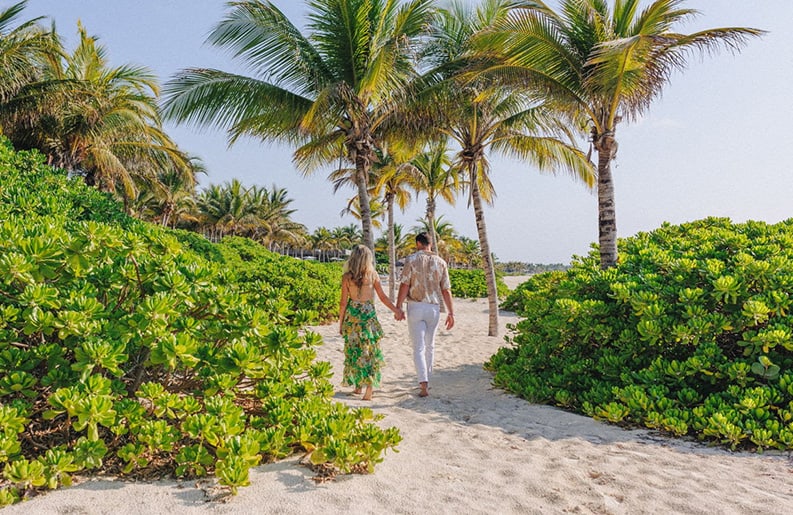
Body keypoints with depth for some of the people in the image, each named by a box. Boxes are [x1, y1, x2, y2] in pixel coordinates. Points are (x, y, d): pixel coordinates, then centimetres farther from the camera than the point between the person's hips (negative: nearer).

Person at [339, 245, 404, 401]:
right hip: (368, 314, 0)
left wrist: (341, 322, 8)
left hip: (352, 314, 0)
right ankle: (369, 390, 3)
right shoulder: (372, 274, -3)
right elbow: (382, 297, 0)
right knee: (370, 352, 6)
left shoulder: (347, 277, -4)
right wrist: (396, 310, 11)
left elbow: (344, 302, -2)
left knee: (354, 351, 14)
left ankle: (357, 386, 22)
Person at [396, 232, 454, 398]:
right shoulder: (440, 262, 4)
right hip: (434, 308, 3)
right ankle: (426, 381, 27)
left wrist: (398, 307, -5)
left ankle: (424, 384, -11)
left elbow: (404, 285, -10)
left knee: (418, 347, 0)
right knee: (430, 346, 18)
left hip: (415, 307, -3)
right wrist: (450, 312, 7)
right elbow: (446, 290, 3)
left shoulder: (411, 259, -5)